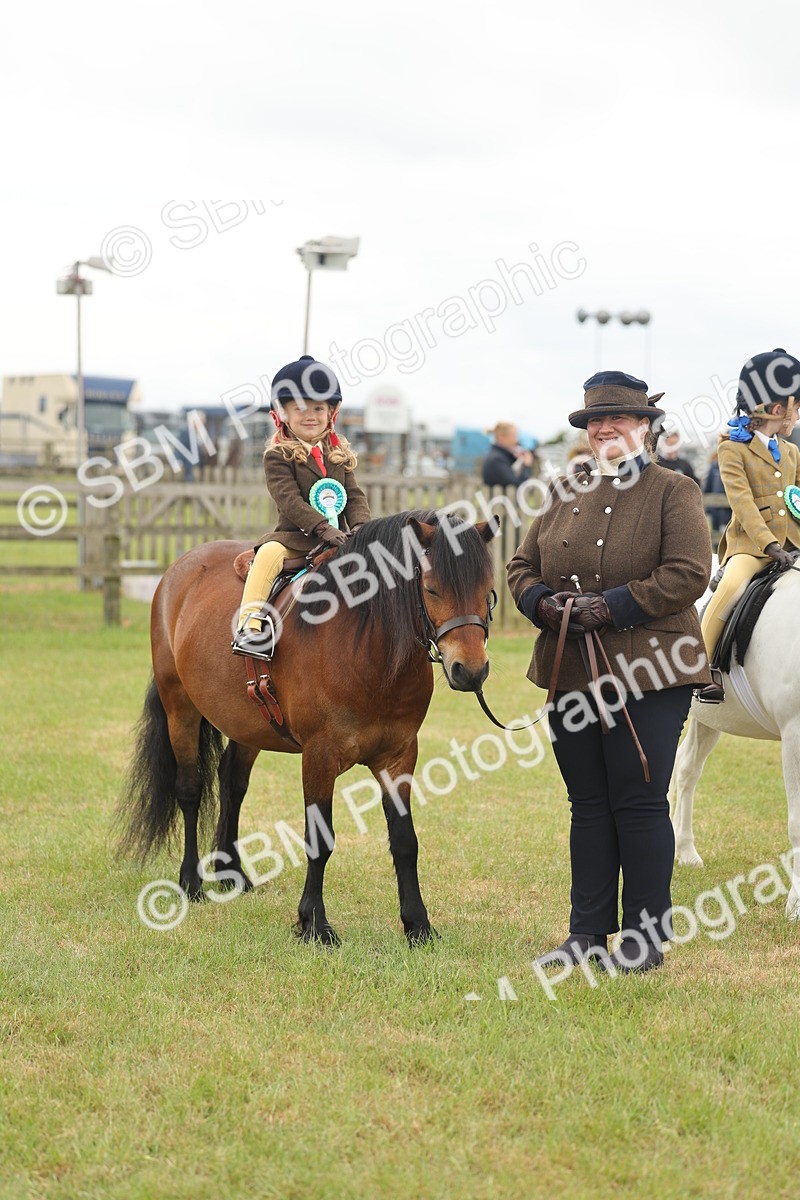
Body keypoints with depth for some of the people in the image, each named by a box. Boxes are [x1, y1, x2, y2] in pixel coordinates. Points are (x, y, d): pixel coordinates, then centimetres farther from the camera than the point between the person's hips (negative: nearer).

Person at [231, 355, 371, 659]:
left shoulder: (339, 455, 15)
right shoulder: (279, 456, -3)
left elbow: (355, 496, 11)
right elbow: (289, 500, -14)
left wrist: (360, 527, -10)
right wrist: (324, 528, -25)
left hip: (338, 537, 5)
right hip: (295, 537, -5)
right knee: (269, 554, -33)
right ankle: (249, 625, -36)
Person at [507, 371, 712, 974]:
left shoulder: (674, 492, -2)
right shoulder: (564, 493, 15)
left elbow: (688, 574, -14)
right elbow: (523, 565, 17)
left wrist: (612, 607, -20)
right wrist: (541, 603, -6)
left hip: (648, 674, -5)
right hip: (572, 671, 5)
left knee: (639, 802, -3)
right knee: (589, 804, 10)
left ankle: (646, 937, 5)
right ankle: (588, 931, 15)